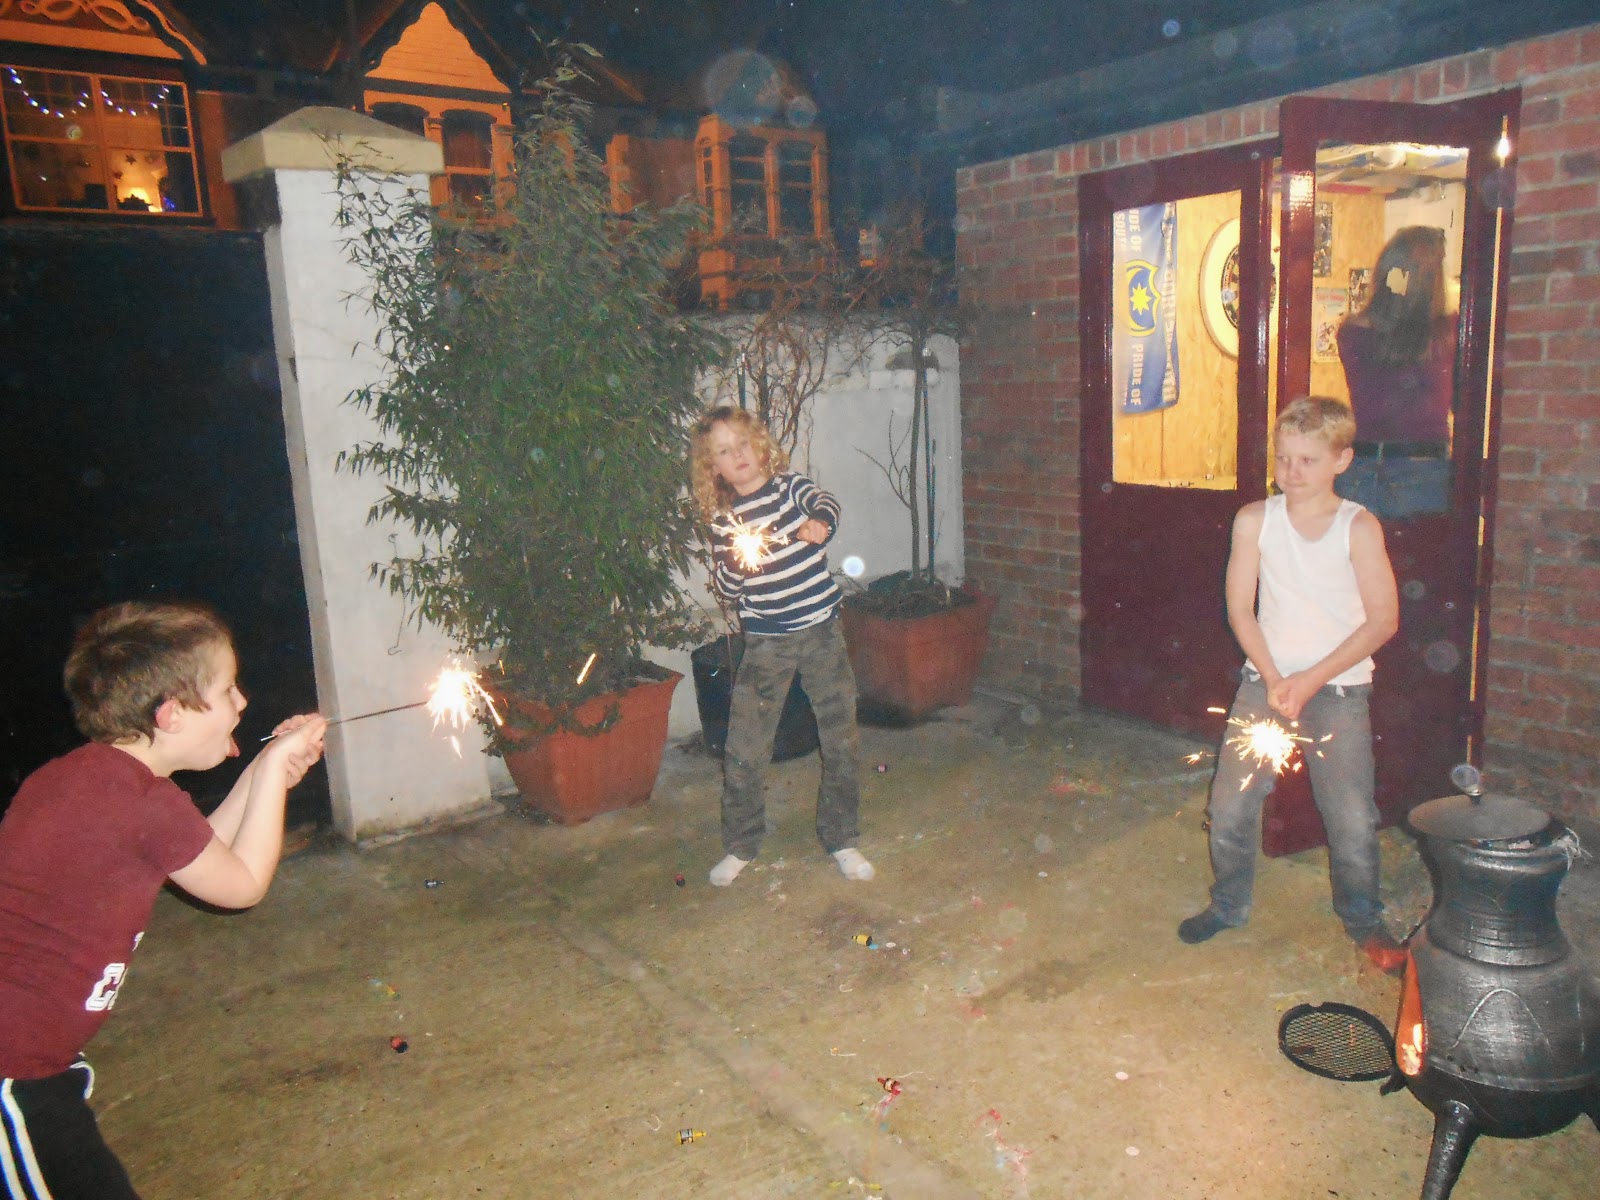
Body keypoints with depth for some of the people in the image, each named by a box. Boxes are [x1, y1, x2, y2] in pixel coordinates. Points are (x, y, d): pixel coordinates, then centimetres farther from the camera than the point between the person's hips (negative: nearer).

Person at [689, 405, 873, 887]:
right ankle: (740, 845, 20)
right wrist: (733, 562, -19)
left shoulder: (790, 486, -1)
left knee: (841, 739, 6)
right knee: (744, 748, 0)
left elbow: (825, 504, -21)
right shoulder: (723, 518, 2)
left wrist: (818, 523, -44)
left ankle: (840, 838, 24)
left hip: (821, 631, 0)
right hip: (765, 643, 0)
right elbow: (725, 590, 2)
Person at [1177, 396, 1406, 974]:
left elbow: (1383, 619, -9)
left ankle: (1362, 919, 26)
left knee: (1352, 815, 1)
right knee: (1230, 802, 4)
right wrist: (1273, 678, -12)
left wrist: (1311, 680, -14)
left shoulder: (1358, 526, -8)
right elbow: (1240, 609, -2)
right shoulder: (1255, 520, -4)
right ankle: (1229, 903, 27)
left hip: (1339, 688, -2)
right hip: (1265, 681, 2)